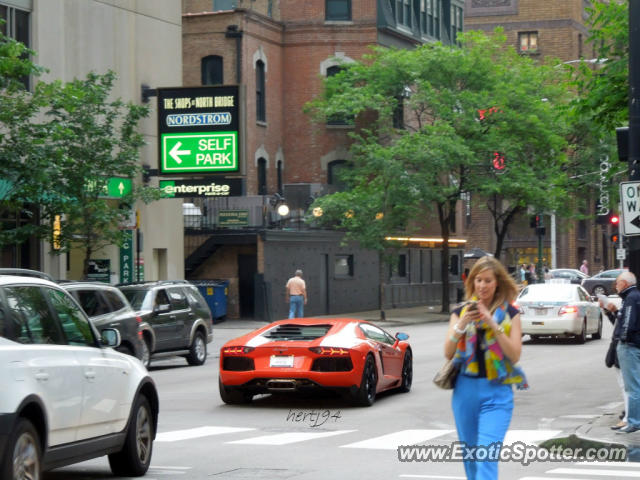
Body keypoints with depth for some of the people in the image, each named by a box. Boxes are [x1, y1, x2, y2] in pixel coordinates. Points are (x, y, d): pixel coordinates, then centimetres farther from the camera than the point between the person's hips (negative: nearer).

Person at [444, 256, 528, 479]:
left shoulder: (510, 314, 3)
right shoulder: (461, 312, 9)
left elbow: (515, 355, -6)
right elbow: (448, 353, 0)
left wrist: (493, 325, -15)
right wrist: (462, 325, -14)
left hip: (497, 392, -3)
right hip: (466, 389, 3)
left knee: (487, 455, -16)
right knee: (470, 453, 12)